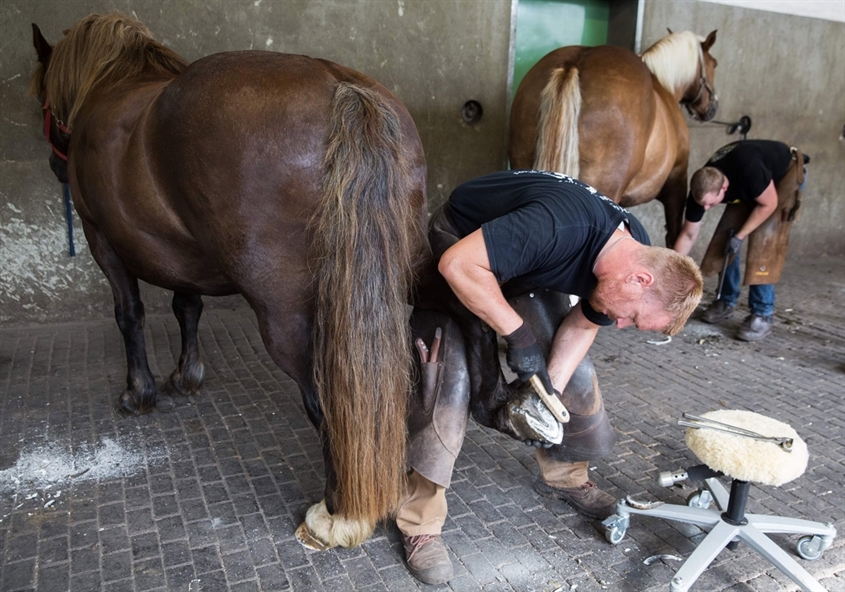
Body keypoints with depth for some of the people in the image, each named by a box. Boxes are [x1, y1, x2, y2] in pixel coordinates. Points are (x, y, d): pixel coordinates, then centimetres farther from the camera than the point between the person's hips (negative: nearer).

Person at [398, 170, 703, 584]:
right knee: (451, 383, -18)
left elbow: (583, 324, -2)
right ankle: (420, 523, -2)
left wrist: (550, 390, -16)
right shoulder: (561, 227, -40)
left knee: (576, 374, 6)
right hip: (462, 253, -7)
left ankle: (564, 476, 30)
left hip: (522, 266, 7)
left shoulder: (639, 253, -14)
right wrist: (519, 334, -36)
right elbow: (457, 264, -40)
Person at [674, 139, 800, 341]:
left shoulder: (749, 169, -43)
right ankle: (726, 301, 12)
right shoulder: (702, 188, -24)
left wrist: (739, 237, -29)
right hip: (746, 190, 5)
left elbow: (769, 204, -26)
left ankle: (762, 314, -12)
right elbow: (688, 235, -14)